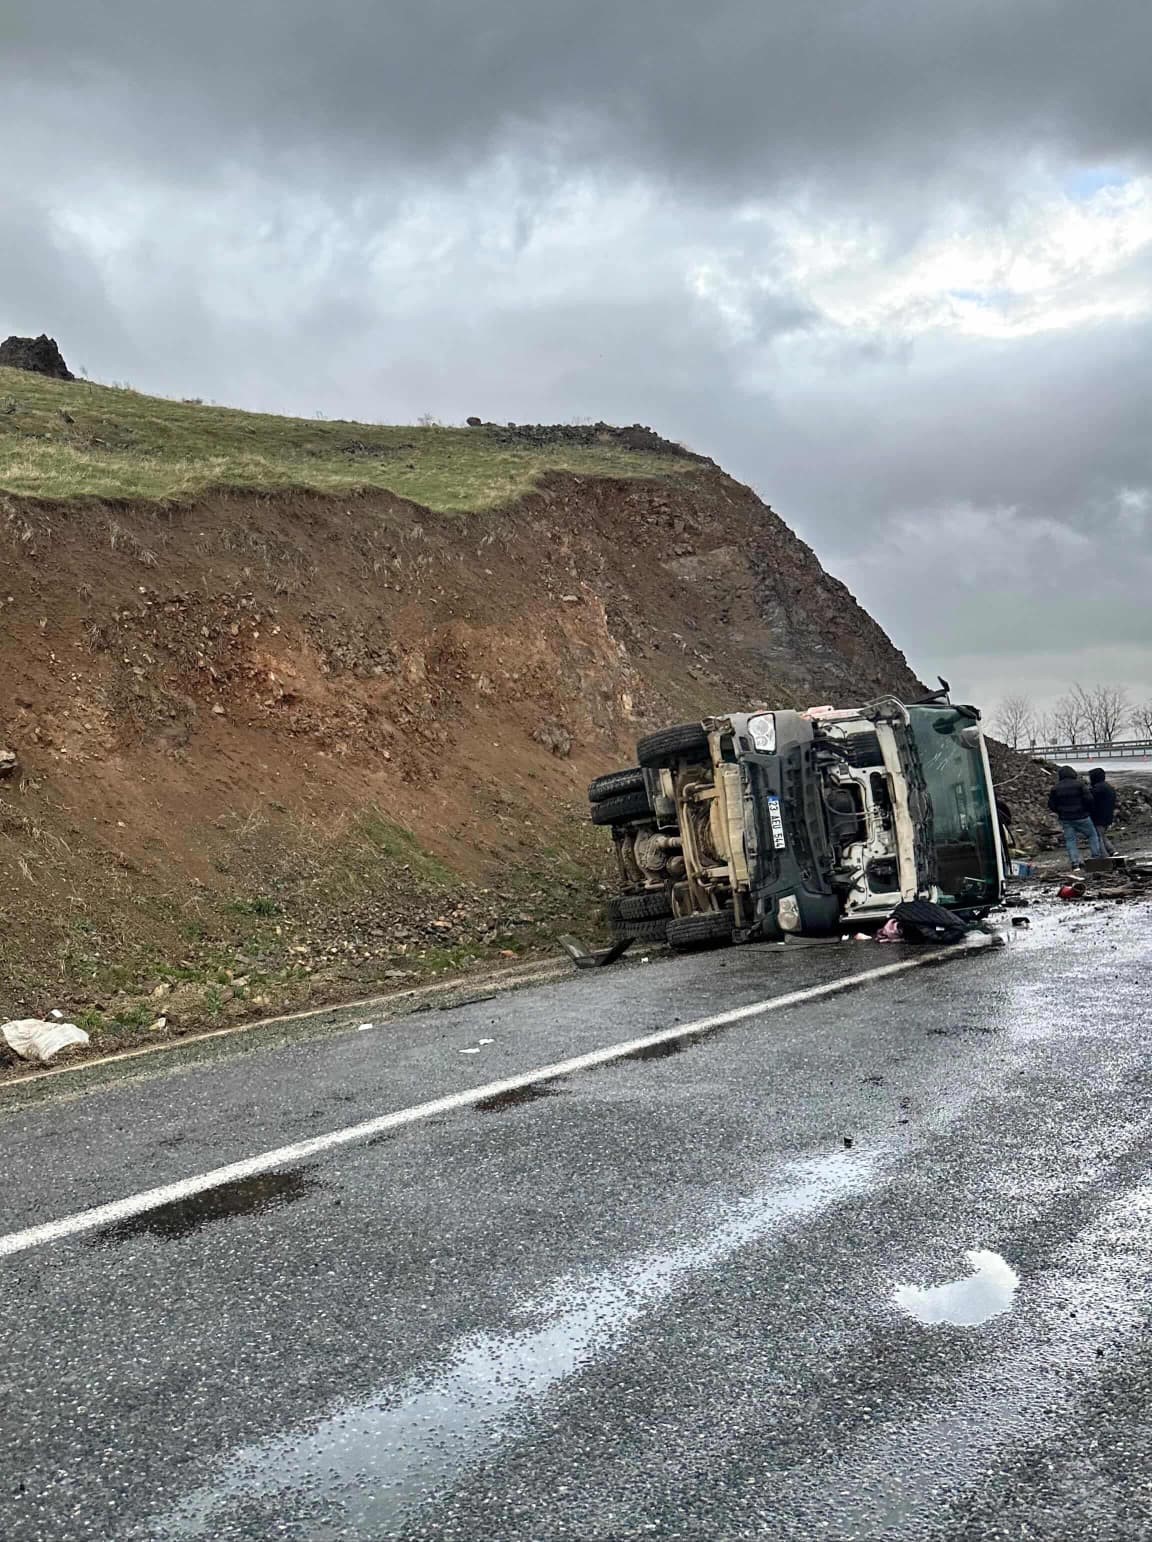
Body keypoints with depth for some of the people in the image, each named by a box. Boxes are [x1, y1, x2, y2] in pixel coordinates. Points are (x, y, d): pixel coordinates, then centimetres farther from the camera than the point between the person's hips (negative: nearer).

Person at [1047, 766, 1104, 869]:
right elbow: (1088, 799, -13)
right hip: (1081, 817, -2)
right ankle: (1097, 857, 12)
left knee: (1070, 840, 5)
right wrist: (1088, 810, 5)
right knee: (1092, 835, 15)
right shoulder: (1079, 784, -8)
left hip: (1065, 818, 2)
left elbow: (1051, 804, 2)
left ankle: (1075, 864, -1)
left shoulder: (1056, 788, 1)